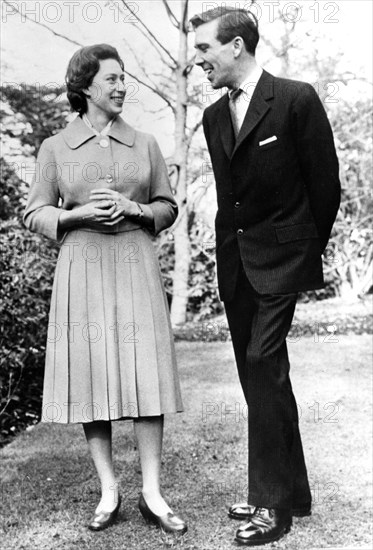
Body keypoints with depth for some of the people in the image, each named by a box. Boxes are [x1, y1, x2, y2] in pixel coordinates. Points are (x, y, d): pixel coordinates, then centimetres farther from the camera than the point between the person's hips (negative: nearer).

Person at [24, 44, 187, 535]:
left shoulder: (144, 144, 10)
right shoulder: (55, 148, 6)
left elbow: (168, 207, 12)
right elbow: (34, 213, 7)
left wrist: (133, 209, -7)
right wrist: (77, 214, -11)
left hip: (136, 264, 1)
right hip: (82, 267, 0)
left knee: (146, 372, -5)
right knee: (90, 374, 0)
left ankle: (151, 492, 4)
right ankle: (109, 490, 13)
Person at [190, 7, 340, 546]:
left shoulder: (297, 99, -10)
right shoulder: (214, 117, 10)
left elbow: (325, 182, -4)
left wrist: (311, 246, 4)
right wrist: (232, 244, 14)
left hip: (280, 258, -7)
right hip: (234, 260, 7)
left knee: (264, 366, -12)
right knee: (258, 375, 9)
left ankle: (274, 501, -1)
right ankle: (286, 487, 22)